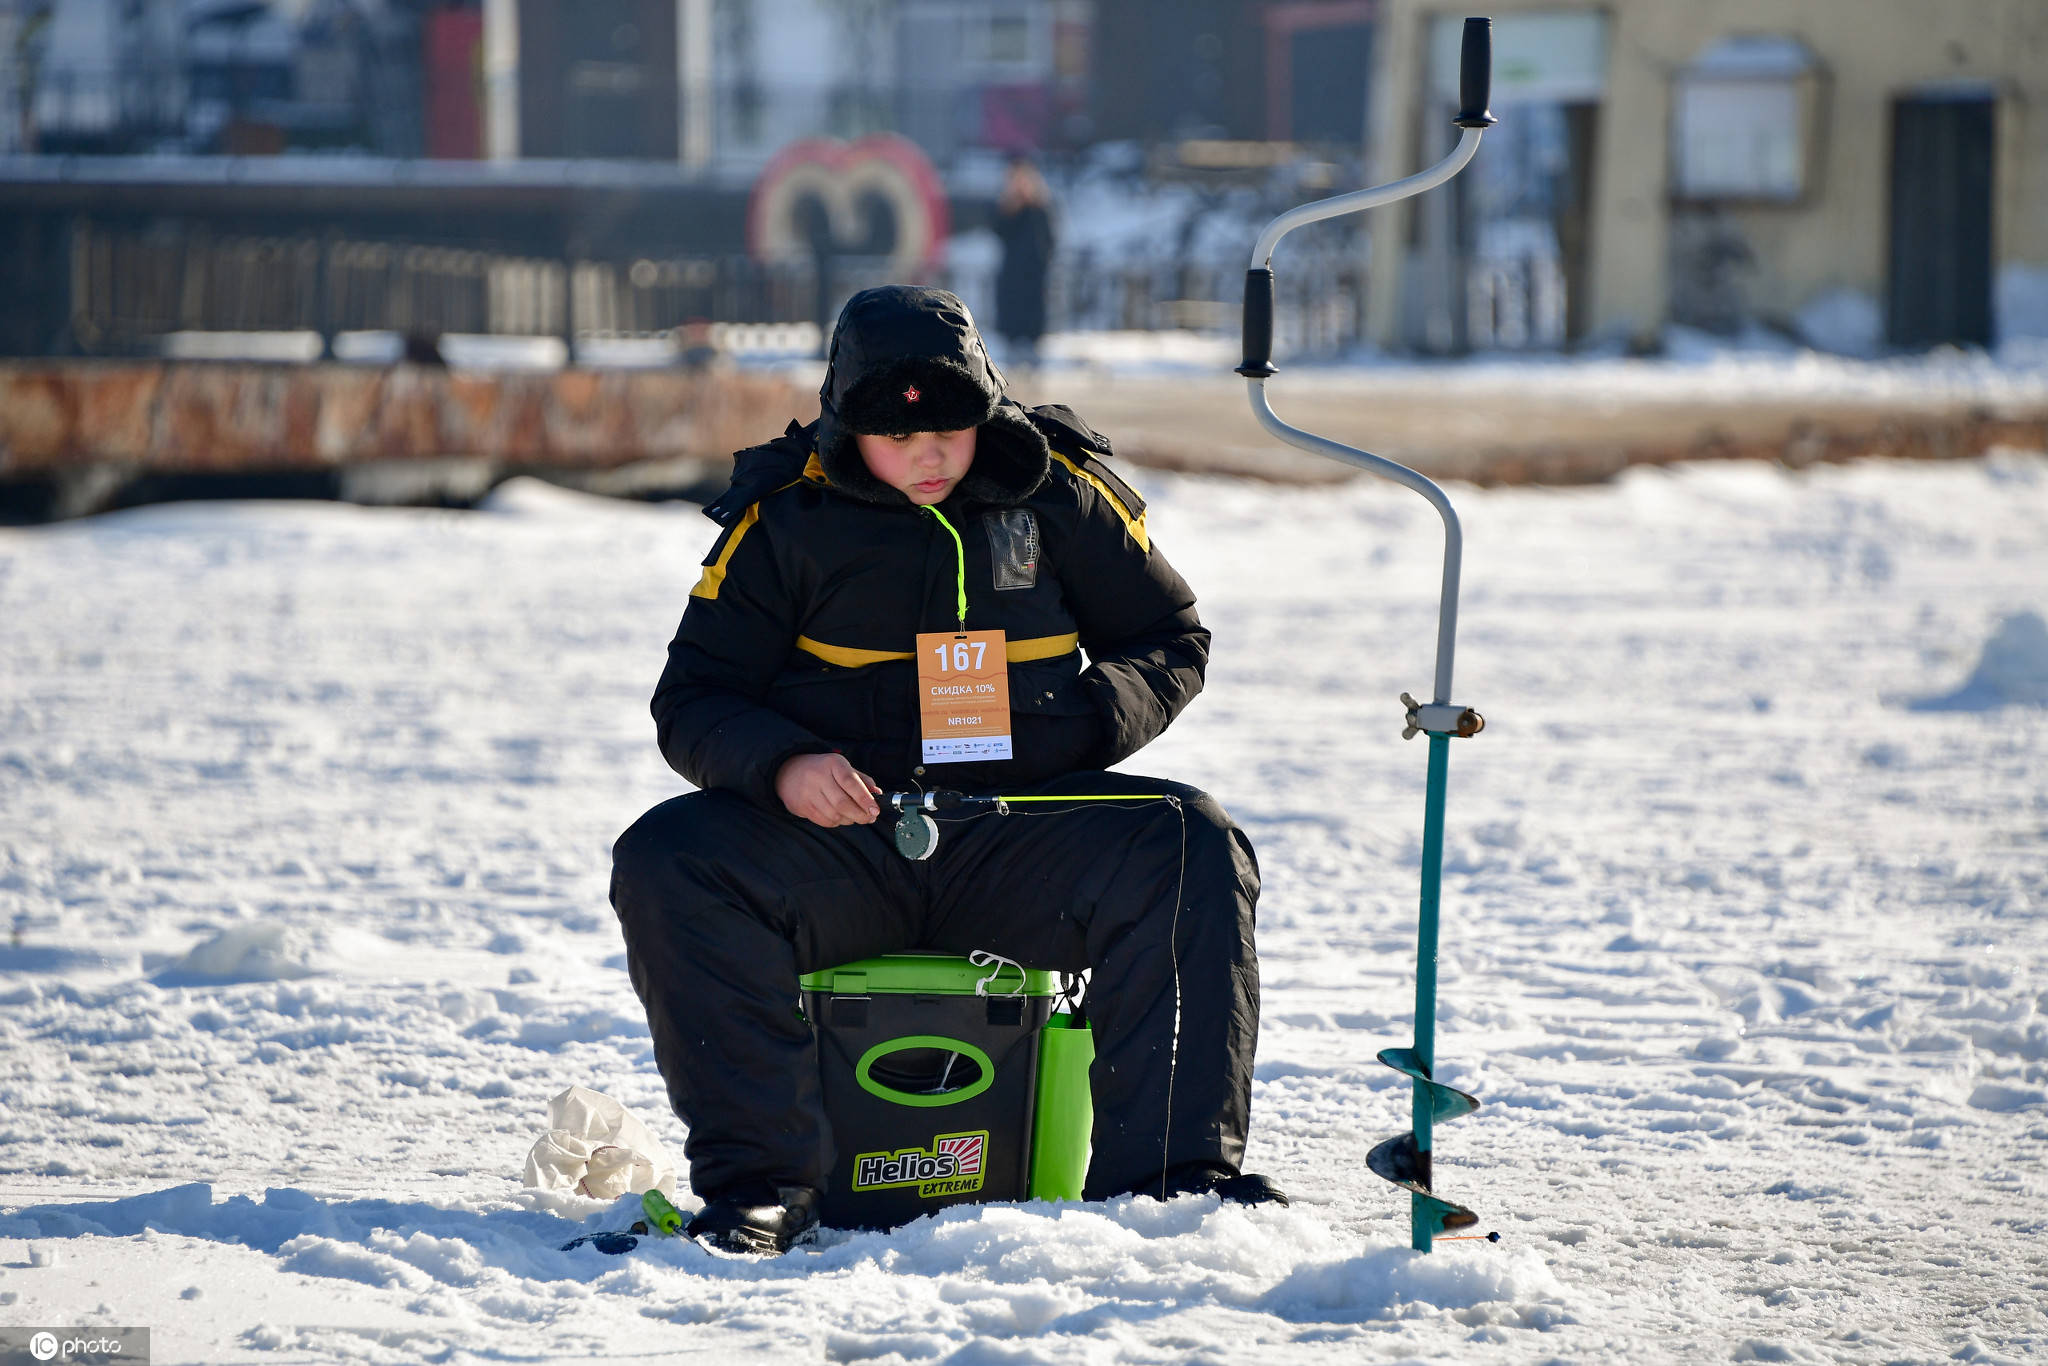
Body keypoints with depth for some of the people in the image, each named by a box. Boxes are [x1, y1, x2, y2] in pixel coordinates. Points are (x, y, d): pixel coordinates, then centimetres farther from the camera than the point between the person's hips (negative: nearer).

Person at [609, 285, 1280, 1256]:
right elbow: (695, 700, 2)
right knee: (667, 863, -28)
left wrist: (1086, 719, -7)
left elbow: (1170, 638, 16)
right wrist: (782, 764, -21)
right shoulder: (785, 517, 2)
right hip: (838, 839, 0)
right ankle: (758, 1176, -26)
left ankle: (1175, 1167, -22)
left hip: (1017, 837, 1)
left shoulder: (1057, 491, 5)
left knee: (1193, 853, -26)